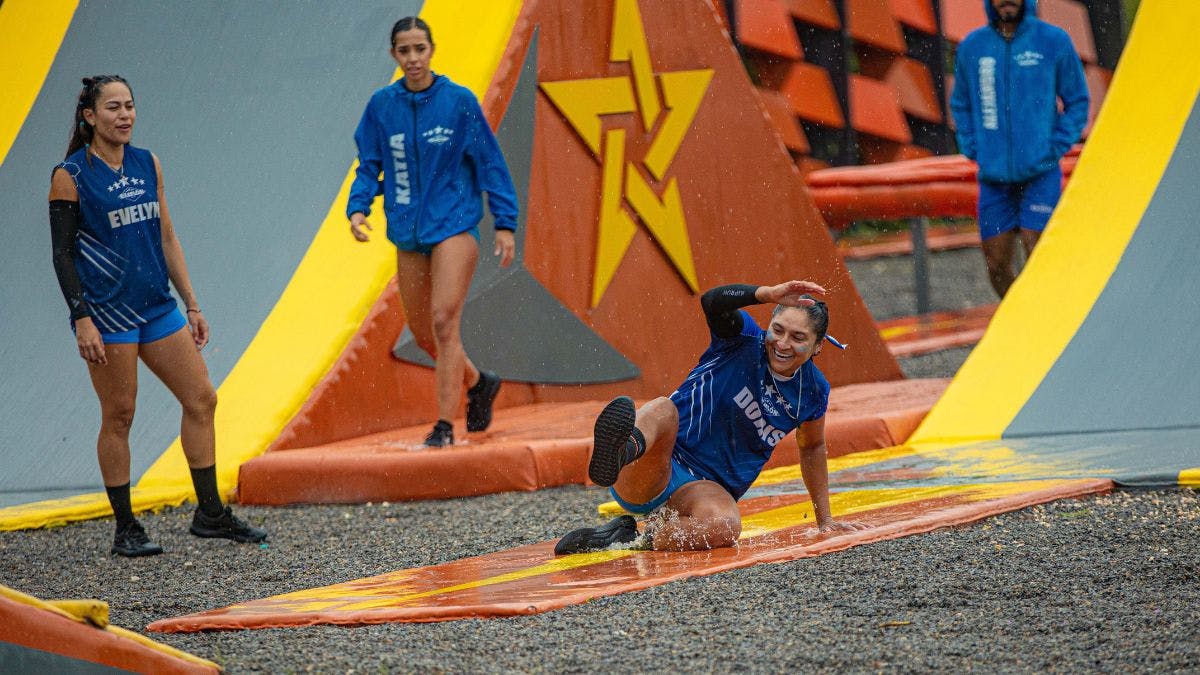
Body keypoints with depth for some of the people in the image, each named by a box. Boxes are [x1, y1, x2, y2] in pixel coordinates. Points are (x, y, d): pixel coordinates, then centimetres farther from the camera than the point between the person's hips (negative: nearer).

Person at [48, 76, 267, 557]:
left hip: (157, 306, 6)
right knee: (118, 417, -1)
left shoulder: (147, 165, 10)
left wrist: (191, 306, 13)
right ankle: (125, 529, 8)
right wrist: (82, 320, -16)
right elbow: (62, 253, -9)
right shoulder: (70, 176, -7)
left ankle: (210, 514, 12)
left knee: (202, 399, 3)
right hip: (107, 313, -6)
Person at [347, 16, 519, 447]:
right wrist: (358, 208, -9)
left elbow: (490, 163, -1)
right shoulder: (382, 106, 3)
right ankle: (479, 384, 37)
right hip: (408, 231, 5)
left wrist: (505, 223, -4)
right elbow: (369, 166, 9)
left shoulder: (459, 101, -5)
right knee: (423, 334, 10)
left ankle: (445, 425, -17)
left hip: (454, 224, -5)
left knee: (444, 320, -17)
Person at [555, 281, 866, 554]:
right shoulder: (744, 338, -3)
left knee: (724, 527, -37)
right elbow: (712, 301, -26)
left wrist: (824, 519, 32)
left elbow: (812, 447, 27)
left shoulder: (813, 391, 8)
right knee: (664, 410, -39)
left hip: (704, 487, 3)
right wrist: (769, 294, -41)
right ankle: (620, 453, -73)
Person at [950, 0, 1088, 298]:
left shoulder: (1054, 41, -2)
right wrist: (972, 149, 5)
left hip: (1040, 173, -3)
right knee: (997, 266, 4)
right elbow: (960, 104, 18)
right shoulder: (971, 47, 5)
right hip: (993, 176, 3)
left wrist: (1057, 147, -5)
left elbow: (1078, 101, 6)